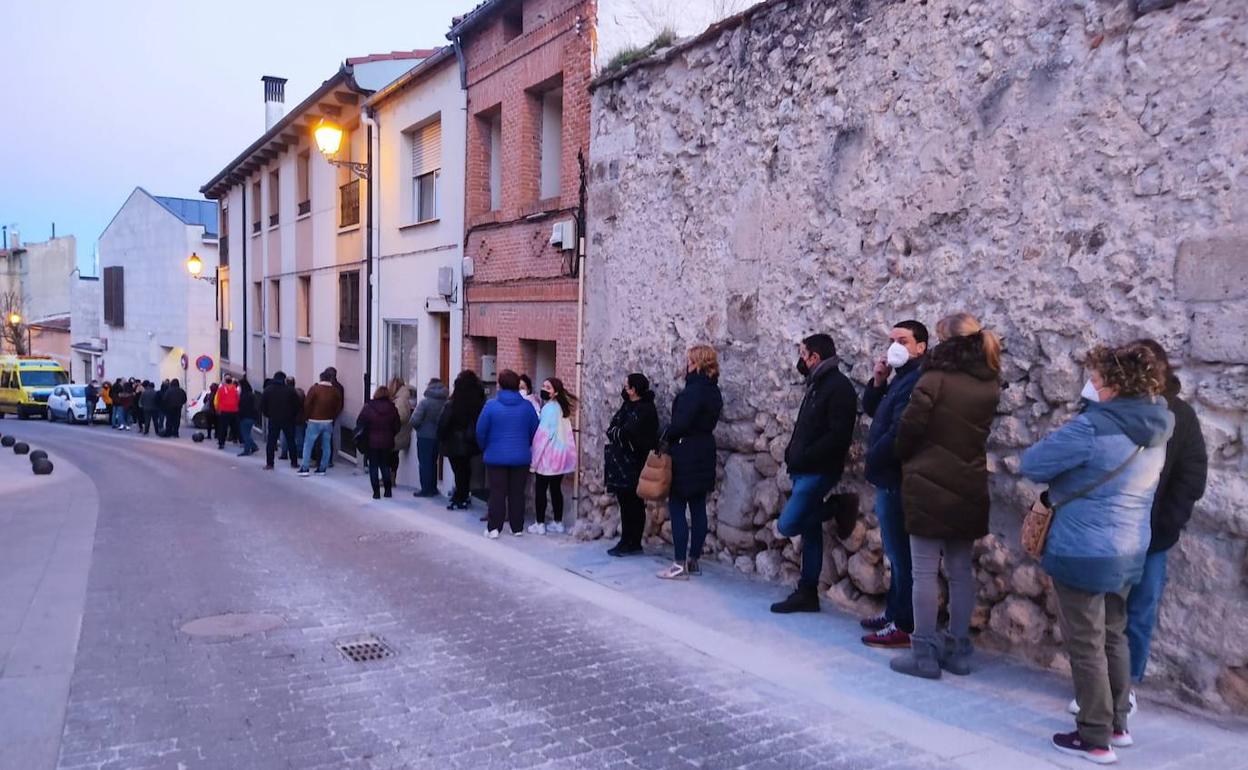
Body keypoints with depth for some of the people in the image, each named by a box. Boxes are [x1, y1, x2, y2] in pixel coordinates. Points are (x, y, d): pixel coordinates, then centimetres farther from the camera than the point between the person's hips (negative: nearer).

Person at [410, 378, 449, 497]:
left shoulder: (425, 402, -15)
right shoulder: (445, 403, -2)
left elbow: (415, 420, -18)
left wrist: (410, 425, 2)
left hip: (425, 436, -5)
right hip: (438, 437, 5)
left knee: (424, 463, 3)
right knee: (433, 463, 17)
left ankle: (426, 489, 3)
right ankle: (433, 488, 21)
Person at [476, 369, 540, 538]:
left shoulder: (491, 405, -9)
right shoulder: (527, 406, -3)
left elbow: (481, 431, -5)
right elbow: (534, 430, 4)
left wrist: (485, 448, 12)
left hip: (496, 456, -2)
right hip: (521, 457, 2)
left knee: (497, 493, 4)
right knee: (517, 493, 9)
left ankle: (494, 528, 3)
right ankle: (517, 528, 15)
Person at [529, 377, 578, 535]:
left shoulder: (548, 408, -14)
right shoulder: (562, 408, 11)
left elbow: (543, 436, -17)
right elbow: (565, 434, 11)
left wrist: (534, 459, -13)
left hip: (548, 456, -8)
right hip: (560, 455, 8)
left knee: (540, 489, 1)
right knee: (556, 489, 12)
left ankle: (539, 524, 5)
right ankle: (558, 523, 16)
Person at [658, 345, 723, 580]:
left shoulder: (694, 389, -17)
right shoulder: (713, 391, 11)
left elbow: (681, 422, -23)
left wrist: (666, 437, -5)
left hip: (686, 456, -9)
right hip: (704, 453, 9)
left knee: (677, 508, -3)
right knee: (698, 508, 11)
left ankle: (680, 564, -2)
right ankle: (694, 560, 18)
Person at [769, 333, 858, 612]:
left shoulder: (838, 387, -13)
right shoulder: (817, 385, 17)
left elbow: (839, 435, -21)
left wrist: (804, 456, -18)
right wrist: (793, 454, 7)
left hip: (818, 472, -9)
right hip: (805, 472, 9)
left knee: (787, 525, -13)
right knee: (810, 532, 11)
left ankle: (835, 509, 6)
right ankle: (807, 592, 17)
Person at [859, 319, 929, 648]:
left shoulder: (917, 380, -18)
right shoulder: (901, 377, 16)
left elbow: (899, 432, -24)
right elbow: (871, 410, 19)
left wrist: (873, 460, -9)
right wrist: (877, 381, 1)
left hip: (896, 480, -11)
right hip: (889, 478, 11)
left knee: (901, 554, -4)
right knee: (897, 554, 16)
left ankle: (904, 626, 2)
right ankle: (894, 614, 26)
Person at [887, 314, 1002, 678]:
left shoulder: (935, 379, -13)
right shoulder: (990, 385, 4)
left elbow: (910, 426, -11)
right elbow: (983, 432, 12)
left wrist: (904, 458, 7)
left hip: (929, 484, -6)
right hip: (969, 487, 6)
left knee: (926, 570, 1)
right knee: (961, 570, 13)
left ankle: (924, 652, 6)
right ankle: (958, 649, 21)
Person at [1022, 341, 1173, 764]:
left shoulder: (1093, 427, -23)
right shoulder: (1154, 429, 5)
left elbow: (1031, 463, -16)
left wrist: (1063, 475, 3)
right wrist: (1068, 485, 10)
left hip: (1085, 552, -8)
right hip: (1129, 550, 8)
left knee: (1086, 644, 4)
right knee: (1113, 636, 20)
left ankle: (1095, 739, 13)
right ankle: (1117, 724, 31)